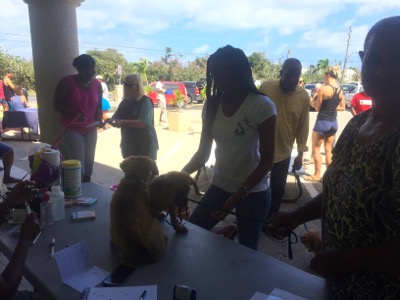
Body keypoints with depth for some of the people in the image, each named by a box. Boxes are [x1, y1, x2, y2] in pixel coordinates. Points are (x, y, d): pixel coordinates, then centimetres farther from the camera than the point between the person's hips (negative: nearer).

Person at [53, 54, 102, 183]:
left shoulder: (97, 84, 3)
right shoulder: (67, 82, -9)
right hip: (72, 129, -4)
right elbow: (57, 104, -7)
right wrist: (74, 113, -23)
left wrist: (99, 120, -9)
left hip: (91, 130, 4)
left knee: (89, 163, 10)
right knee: (79, 165, -9)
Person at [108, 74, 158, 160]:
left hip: (145, 146, -7)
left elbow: (143, 123, -25)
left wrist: (122, 122, -31)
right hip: (128, 145, 7)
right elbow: (116, 118, 6)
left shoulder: (145, 101, -14)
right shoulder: (125, 102, 7)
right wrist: (112, 121, -18)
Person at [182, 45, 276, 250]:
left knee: (246, 251, 6)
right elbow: (203, 153, 2)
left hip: (253, 192, -4)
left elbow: (267, 160, -12)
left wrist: (240, 194, -19)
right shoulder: (212, 106, -1)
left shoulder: (262, 105, -14)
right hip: (219, 186, 4)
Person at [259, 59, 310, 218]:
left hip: (283, 152, 1)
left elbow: (303, 126, 1)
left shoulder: (304, 96, -6)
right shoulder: (265, 87, -10)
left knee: (278, 190, 12)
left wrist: (300, 153, 2)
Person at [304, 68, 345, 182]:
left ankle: (317, 175, 9)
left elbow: (318, 108, -8)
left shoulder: (323, 89, -14)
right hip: (333, 123, 6)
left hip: (322, 122, -6)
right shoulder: (340, 90, 6)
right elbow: (342, 107, 14)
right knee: (328, 150, 14)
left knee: (316, 149, 6)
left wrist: (315, 99, 9)